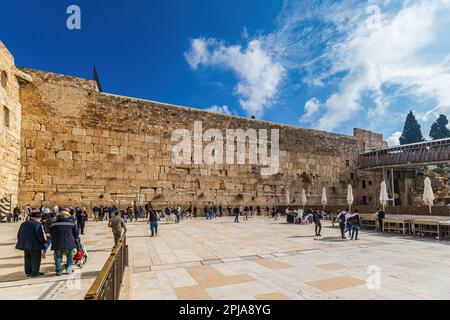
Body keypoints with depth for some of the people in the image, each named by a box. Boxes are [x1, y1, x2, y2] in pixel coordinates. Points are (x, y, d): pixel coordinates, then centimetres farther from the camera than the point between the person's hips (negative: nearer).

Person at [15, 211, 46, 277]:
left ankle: (28, 272, 24)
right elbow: (40, 235, -17)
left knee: (27, 259, 16)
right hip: (34, 244, -8)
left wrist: (22, 242, 28)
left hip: (25, 244, 8)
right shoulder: (37, 224, -12)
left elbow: (19, 234, 19)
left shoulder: (23, 223, 14)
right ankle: (35, 273, 3)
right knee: (35, 259, 0)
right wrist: (44, 241, -3)